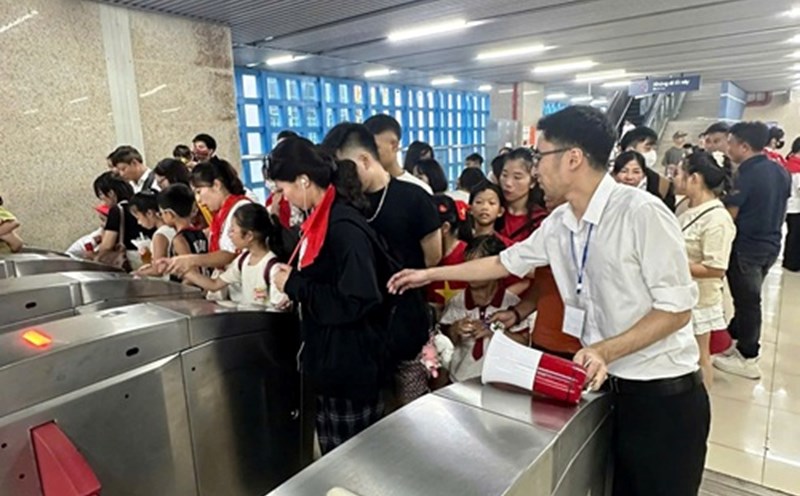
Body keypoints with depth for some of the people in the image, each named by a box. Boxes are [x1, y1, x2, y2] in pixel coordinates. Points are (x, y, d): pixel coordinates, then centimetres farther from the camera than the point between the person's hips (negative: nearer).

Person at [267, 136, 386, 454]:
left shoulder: (344, 226, -22)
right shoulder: (324, 219, 7)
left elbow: (355, 301, -27)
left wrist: (294, 286, -18)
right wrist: (293, 283, 3)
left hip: (351, 364, -9)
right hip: (331, 359, 9)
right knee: (336, 455, 23)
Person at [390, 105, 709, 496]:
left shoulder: (642, 212, -21)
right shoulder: (558, 224, 0)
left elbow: (676, 309, -17)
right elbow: (505, 262, 11)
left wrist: (606, 350, -27)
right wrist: (429, 274, 14)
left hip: (665, 394, -6)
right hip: (616, 389, 6)